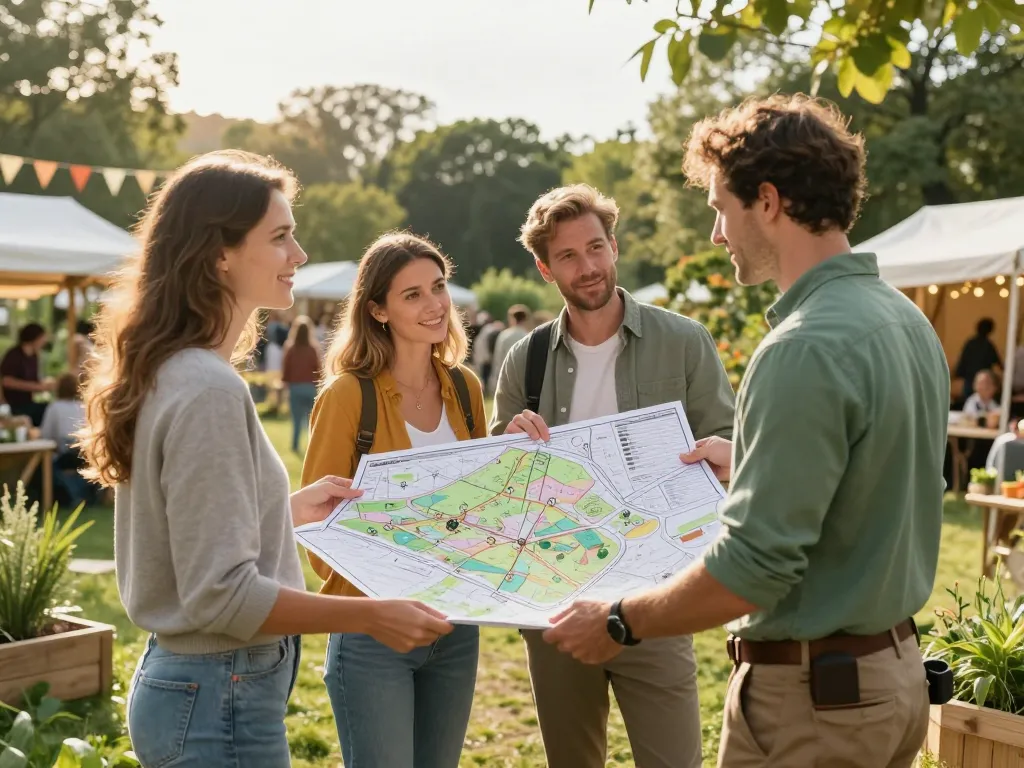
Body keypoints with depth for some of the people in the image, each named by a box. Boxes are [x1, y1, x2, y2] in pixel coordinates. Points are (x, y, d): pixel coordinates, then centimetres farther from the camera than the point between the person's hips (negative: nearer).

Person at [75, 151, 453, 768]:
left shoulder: (171, 372, 6)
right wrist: (371, 616, -20)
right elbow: (222, 595, -25)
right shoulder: (208, 390, -23)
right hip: (222, 700, -9)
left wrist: (291, 509, 15)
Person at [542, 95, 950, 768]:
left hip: (812, 694, -9)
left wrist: (619, 624, -13)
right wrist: (752, 461, 19)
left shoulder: (805, 349, -24)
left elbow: (754, 568, -25)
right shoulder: (909, 321, 4)